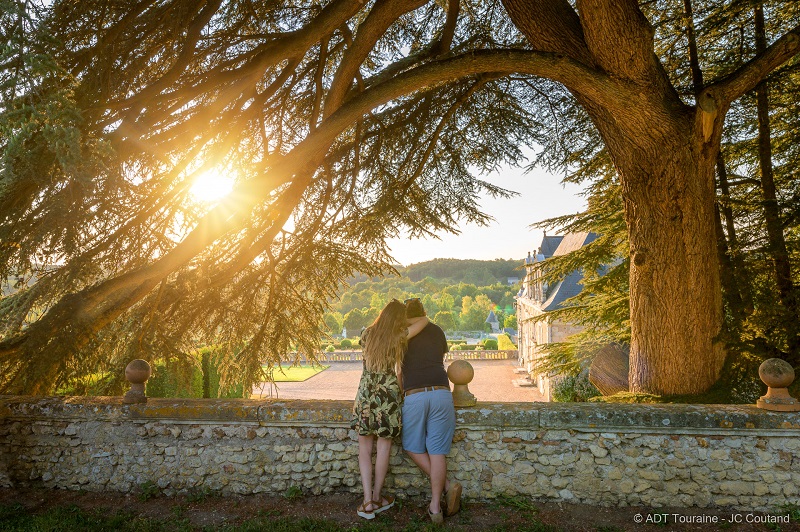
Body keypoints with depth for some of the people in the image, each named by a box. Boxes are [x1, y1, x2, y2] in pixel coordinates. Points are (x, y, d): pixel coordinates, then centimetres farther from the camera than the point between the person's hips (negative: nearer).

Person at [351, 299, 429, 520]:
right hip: (388, 393, -3)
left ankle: (367, 501, 6)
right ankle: (376, 498, 20)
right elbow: (424, 321, 0)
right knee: (383, 446, 9)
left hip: (365, 392, 3)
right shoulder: (399, 337, -6)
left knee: (364, 448, 9)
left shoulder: (367, 334, 5)